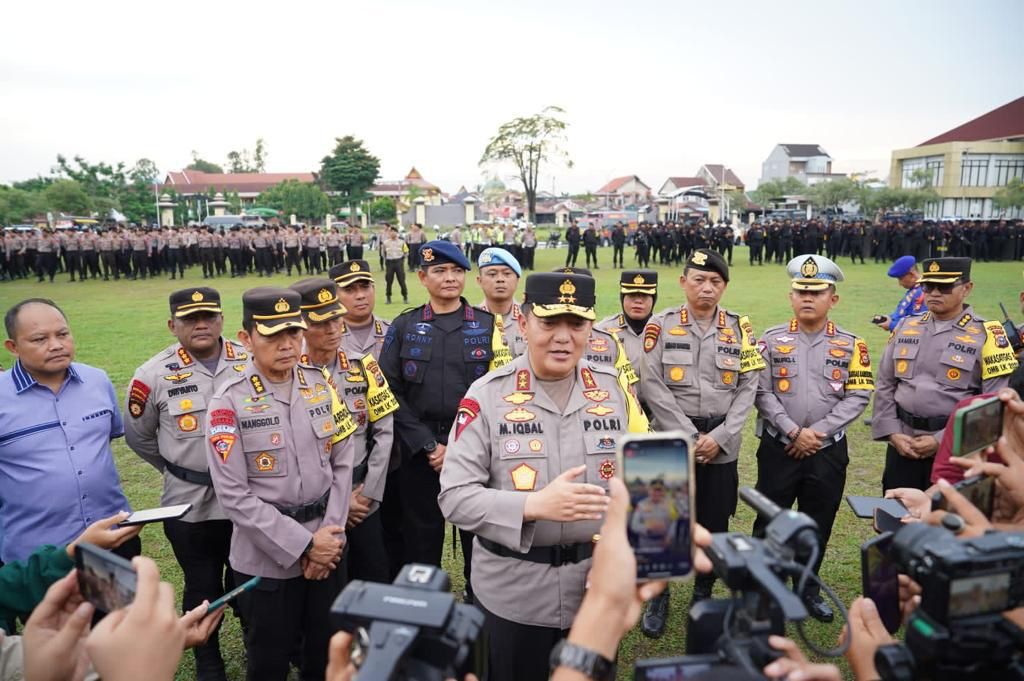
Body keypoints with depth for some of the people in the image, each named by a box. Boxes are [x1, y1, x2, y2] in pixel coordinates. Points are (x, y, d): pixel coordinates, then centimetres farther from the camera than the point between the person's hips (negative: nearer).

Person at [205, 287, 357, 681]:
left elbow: (342, 463, 1)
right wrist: (303, 545, -17)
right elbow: (233, 496, -16)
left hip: (327, 549, 4)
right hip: (266, 559, -3)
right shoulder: (229, 403, -13)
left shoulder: (322, 385, 0)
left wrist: (329, 537, -7)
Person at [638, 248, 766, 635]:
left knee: (714, 524, 11)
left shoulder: (739, 328, 3)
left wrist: (719, 437, -9)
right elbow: (652, 386, -8)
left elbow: (748, 387, 1)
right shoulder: (661, 324, -3)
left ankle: (703, 595, 32)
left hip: (722, 445, 2)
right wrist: (689, 436, -12)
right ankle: (658, 597, 25)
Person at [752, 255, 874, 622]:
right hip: (779, 447, -1)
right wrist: (793, 431, -16)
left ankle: (808, 587, 33)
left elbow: (858, 397, -5)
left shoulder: (850, 344, 1)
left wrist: (816, 431, -13)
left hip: (828, 450, 1)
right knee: (769, 521, 6)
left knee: (818, 523, 13)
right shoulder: (771, 339, -2)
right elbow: (762, 392, -7)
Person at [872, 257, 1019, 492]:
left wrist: (941, 440, -15)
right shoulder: (905, 327, 7)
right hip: (901, 444, 4)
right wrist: (892, 433, -3)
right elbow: (885, 386, 8)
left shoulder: (987, 336, -5)